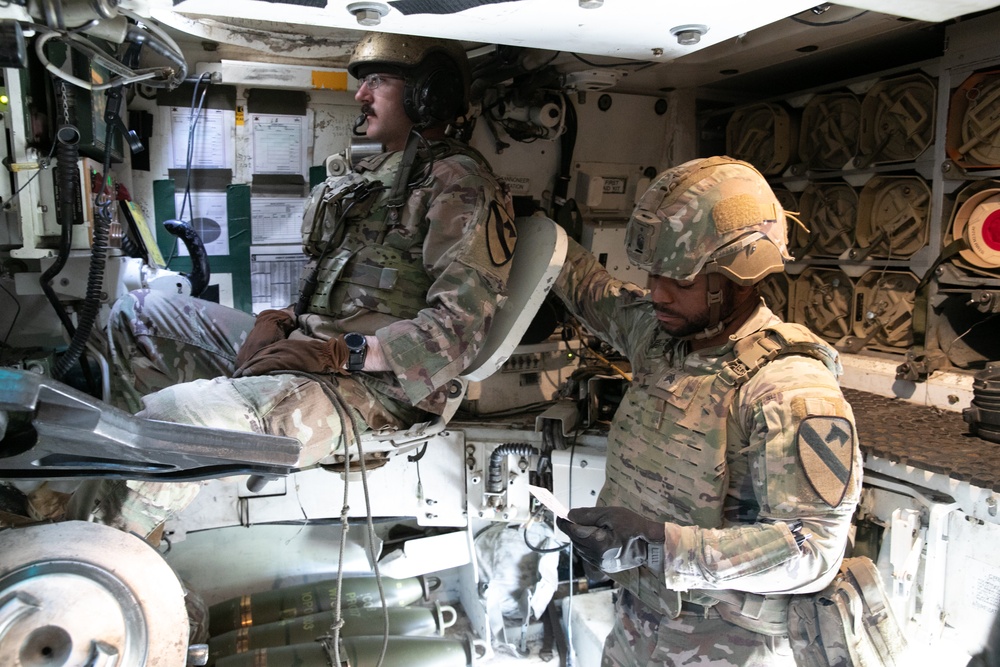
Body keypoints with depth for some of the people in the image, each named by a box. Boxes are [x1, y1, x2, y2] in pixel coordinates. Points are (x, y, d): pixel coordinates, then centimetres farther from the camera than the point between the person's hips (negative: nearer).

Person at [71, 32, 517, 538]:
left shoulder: (462, 186, -8)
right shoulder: (376, 174, 22)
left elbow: (460, 323, -19)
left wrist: (345, 352, -23)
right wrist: (280, 320, 5)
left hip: (373, 383, -10)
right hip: (306, 347, 10)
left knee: (168, 414, -25)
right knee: (139, 314, 13)